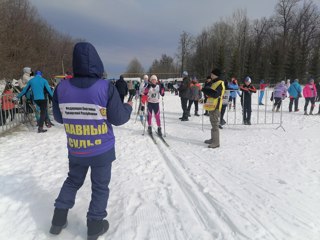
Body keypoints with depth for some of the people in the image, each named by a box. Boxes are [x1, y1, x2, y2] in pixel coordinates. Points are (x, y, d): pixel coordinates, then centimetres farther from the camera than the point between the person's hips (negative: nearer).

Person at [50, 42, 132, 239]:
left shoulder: (62, 87, -9)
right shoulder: (107, 87, -18)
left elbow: (59, 117, 3)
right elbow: (118, 118, -12)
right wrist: (129, 107, 8)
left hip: (75, 150, 4)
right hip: (102, 150, -3)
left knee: (73, 181, 26)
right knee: (100, 187, 15)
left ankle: (59, 220, 34)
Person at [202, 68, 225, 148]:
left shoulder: (220, 84, -12)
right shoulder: (214, 83, 19)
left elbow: (216, 94, -25)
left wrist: (207, 90, -19)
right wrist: (206, 90, 4)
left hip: (215, 107, -10)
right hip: (211, 106, 10)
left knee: (215, 125, -9)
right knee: (213, 123, 17)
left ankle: (216, 142, -5)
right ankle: (213, 139, 28)